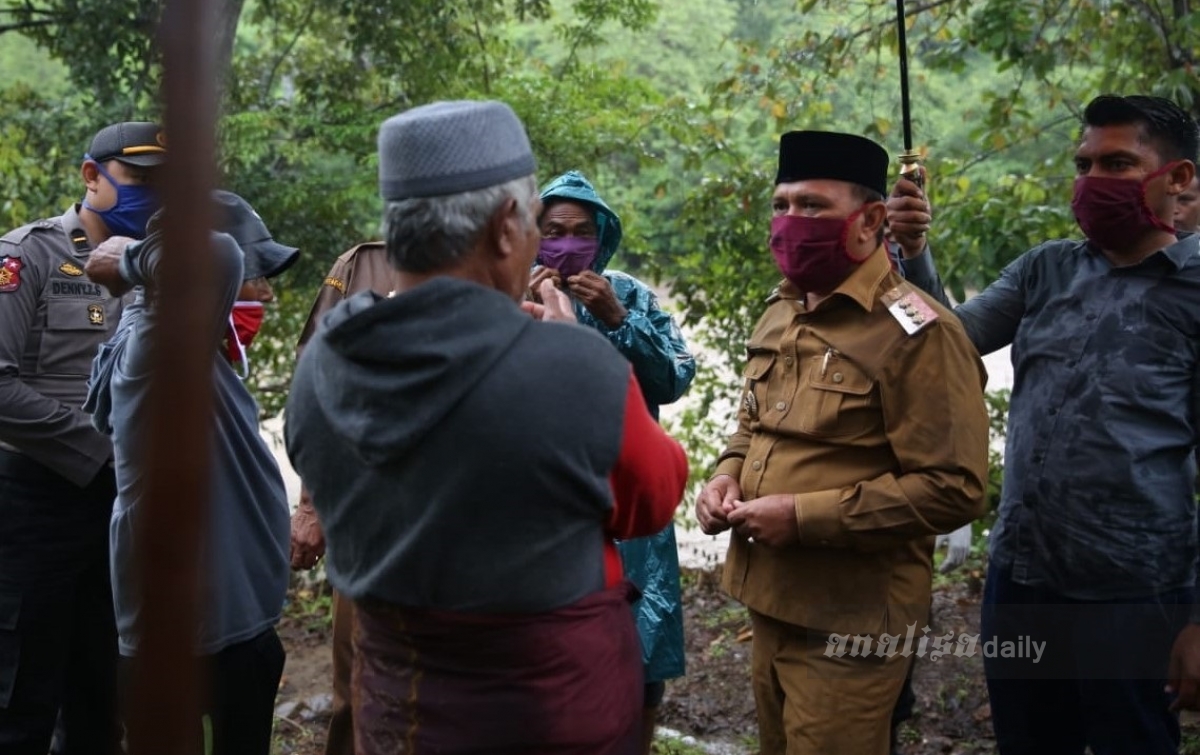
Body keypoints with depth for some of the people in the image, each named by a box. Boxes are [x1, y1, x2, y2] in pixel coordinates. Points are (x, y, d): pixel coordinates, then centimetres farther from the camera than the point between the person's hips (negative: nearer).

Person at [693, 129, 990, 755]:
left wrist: (806, 516, -23)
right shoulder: (780, 314, 11)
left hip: (849, 623, -8)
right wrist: (728, 476, 2)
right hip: (769, 603, 8)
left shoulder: (916, 334, -16)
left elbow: (953, 489, -22)